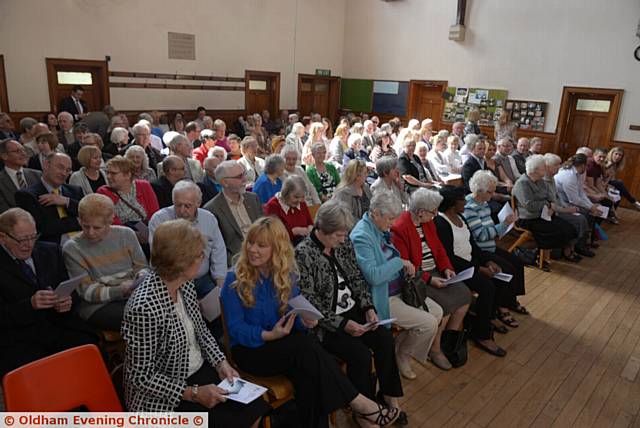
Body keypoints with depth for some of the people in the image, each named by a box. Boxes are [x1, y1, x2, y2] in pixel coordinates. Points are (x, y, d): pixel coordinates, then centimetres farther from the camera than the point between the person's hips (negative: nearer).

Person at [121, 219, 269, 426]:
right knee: (232, 420, -11)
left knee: (255, 408, 0)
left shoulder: (185, 284, -6)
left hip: (199, 370, 7)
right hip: (163, 397, -7)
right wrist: (193, 393, -22)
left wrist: (220, 361, -4)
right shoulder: (144, 308, -30)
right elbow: (141, 376, -22)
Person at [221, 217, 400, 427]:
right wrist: (268, 335, -27)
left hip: (284, 343, 4)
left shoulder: (286, 275, 3)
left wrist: (305, 321, -18)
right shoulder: (235, 280, -11)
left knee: (307, 369, -32)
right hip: (249, 349, -4)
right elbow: (235, 328, -12)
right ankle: (358, 402, -20)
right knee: (306, 347, -30)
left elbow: (296, 314, 5)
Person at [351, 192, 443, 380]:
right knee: (429, 323, -13)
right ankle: (402, 355, 13)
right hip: (383, 298, -10)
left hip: (399, 290, 10)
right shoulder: (361, 236, -22)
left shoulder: (380, 230, 6)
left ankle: (400, 347, 18)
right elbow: (373, 275, -30)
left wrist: (405, 266, 3)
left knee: (437, 312, 8)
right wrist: (400, 262, -20)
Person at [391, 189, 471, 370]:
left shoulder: (428, 222, 7)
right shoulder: (399, 229, -20)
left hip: (435, 273, 9)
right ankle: (434, 350, -2)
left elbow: (438, 248, 15)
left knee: (465, 295, -5)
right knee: (445, 304, -24)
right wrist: (429, 279, -23)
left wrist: (446, 268, -2)